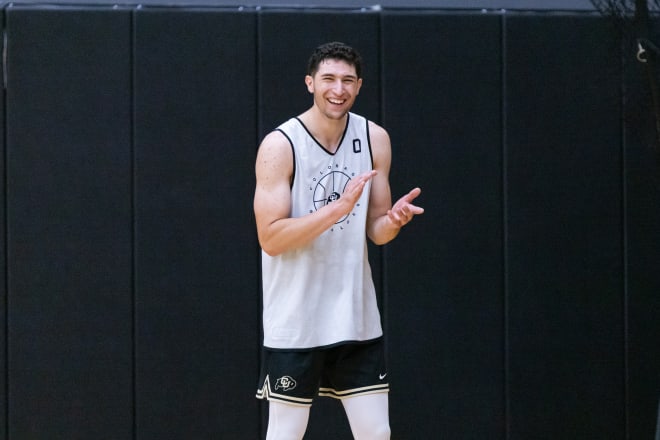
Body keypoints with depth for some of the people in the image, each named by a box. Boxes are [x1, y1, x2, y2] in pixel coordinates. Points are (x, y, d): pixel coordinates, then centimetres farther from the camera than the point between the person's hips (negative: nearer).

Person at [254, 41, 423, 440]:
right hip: (295, 321, -4)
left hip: (356, 317, 4)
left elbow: (375, 230, 8)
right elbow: (271, 238, -18)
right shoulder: (280, 145, -12)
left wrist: (394, 220, -15)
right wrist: (337, 208, -27)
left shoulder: (374, 139, 2)